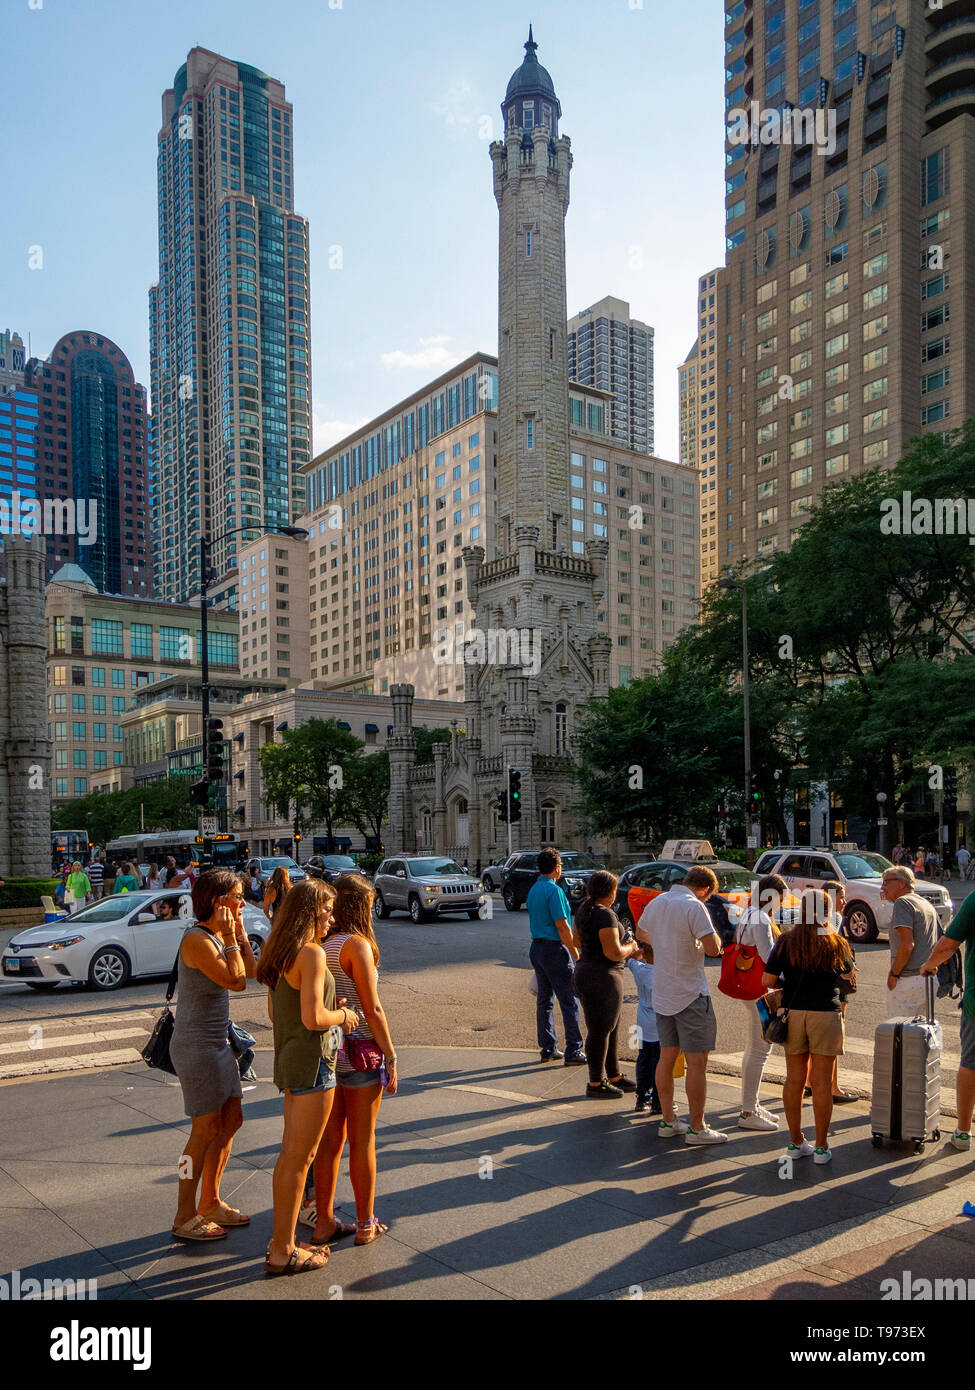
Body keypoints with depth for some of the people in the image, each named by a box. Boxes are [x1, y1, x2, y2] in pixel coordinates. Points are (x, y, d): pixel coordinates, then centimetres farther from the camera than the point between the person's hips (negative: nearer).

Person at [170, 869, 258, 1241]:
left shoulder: (219, 935, 8)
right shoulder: (197, 940, -20)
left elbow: (251, 971, 7)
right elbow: (236, 980, -24)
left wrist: (239, 933, 3)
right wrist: (230, 936, -20)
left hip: (217, 1042, 10)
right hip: (196, 1045, -10)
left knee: (231, 1120, 15)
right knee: (207, 1129, -1)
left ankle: (210, 1203, 28)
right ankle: (185, 1218, 13)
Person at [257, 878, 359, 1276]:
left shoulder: (281, 954, 10)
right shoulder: (312, 953, -19)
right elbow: (313, 1018, -24)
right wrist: (342, 1015, -6)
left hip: (288, 1060, 10)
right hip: (312, 1061, -9)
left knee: (291, 1154, 18)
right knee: (299, 1157, 2)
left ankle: (282, 1242, 29)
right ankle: (281, 1253, 13)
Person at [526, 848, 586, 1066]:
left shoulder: (533, 890, 12)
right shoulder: (554, 890, -15)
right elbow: (562, 926, -18)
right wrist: (575, 953, -11)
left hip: (536, 948, 9)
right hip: (554, 949, -9)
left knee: (544, 1000, 13)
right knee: (569, 1002, -4)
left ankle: (548, 1049, 18)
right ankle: (573, 1052, -3)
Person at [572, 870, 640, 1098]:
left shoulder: (583, 909, 8)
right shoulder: (605, 915, -21)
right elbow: (614, 952, -24)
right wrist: (630, 947, -2)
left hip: (585, 974, 10)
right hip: (602, 979, -10)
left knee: (611, 1028, 20)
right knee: (600, 1031, 2)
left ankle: (614, 1076, 31)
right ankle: (595, 1084, 13)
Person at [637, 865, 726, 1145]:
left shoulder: (656, 902, 7)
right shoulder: (694, 907, -17)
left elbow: (640, 934, 24)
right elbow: (713, 948, -24)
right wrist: (714, 934, -3)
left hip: (662, 993, 8)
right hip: (691, 995, -8)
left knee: (666, 1057, 14)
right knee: (696, 1063, 1)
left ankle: (668, 1121, 22)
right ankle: (697, 1128, 7)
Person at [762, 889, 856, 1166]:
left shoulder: (786, 941, -2)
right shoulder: (836, 944, -3)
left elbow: (767, 981, -2)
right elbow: (849, 975, 15)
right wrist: (850, 977, 37)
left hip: (793, 1013, 2)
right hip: (826, 1015, -1)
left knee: (794, 1079, 10)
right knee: (822, 1082, 5)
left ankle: (795, 1142, 18)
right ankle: (821, 1147, 11)